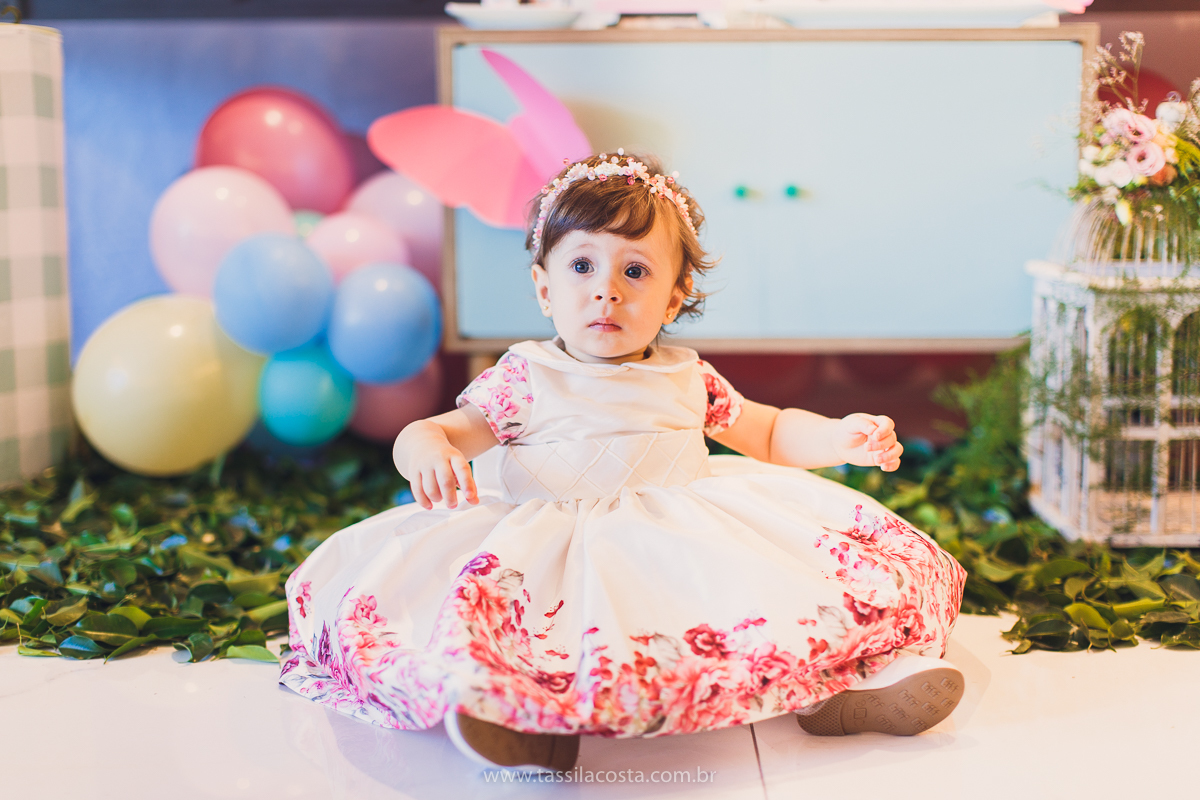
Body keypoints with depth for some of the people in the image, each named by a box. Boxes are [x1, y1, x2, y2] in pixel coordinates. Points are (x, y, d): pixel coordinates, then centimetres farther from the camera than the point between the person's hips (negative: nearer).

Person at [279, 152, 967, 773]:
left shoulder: (687, 379, 16)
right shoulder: (524, 381, 8)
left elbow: (771, 434, 27)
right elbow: (429, 432, 7)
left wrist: (842, 438, 7)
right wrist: (429, 452, -19)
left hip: (690, 537, 3)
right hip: (554, 542, -2)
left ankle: (837, 690, -25)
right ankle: (527, 718, -47)